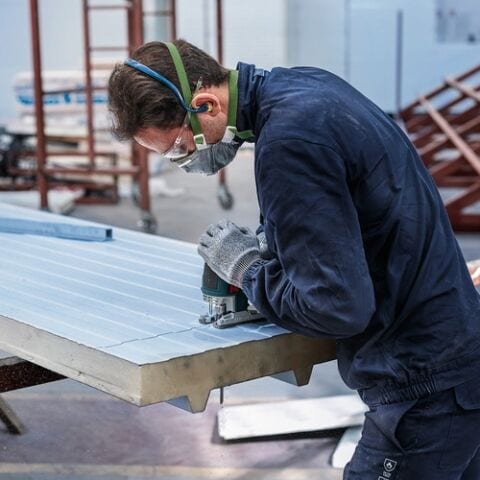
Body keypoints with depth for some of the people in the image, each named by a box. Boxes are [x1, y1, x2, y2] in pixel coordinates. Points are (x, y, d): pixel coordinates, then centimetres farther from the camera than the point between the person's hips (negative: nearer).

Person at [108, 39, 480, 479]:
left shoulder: (288, 140, -25)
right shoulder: (304, 81, 4)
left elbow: (338, 308, -24)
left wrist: (247, 270, -9)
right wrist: (273, 250, 6)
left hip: (425, 385, -10)